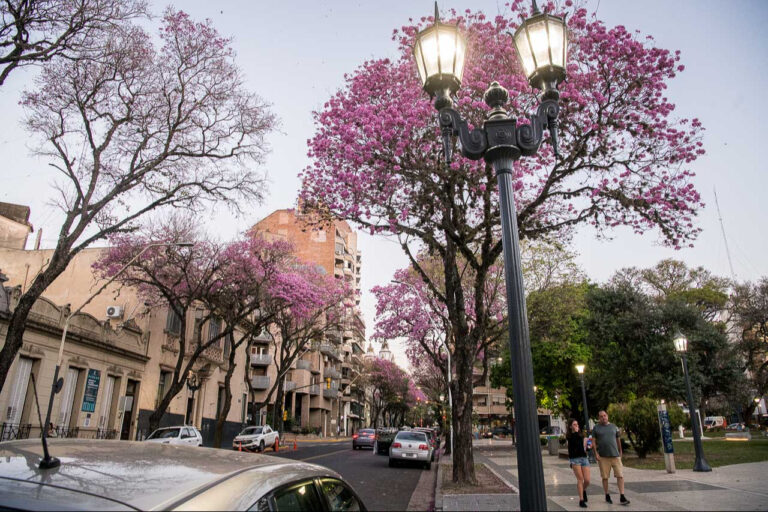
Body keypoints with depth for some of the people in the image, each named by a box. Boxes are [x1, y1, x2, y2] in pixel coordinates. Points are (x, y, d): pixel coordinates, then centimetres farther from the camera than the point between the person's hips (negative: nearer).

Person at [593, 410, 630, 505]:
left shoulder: (614, 426, 10)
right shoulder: (596, 428, 3)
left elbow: (618, 440, 18)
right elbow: (594, 442, 2)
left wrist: (620, 451, 19)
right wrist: (596, 454, -6)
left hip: (615, 455, 2)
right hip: (603, 456, -1)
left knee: (620, 475, -5)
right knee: (605, 477, 5)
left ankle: (622, 497, -2)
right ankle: (607, 496, 18)